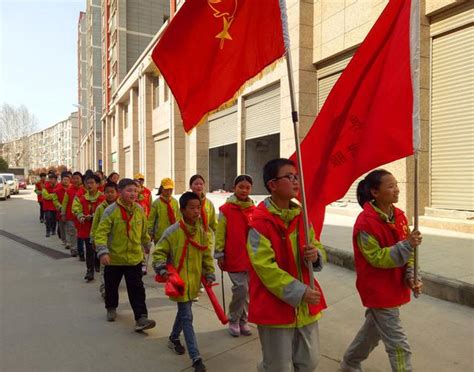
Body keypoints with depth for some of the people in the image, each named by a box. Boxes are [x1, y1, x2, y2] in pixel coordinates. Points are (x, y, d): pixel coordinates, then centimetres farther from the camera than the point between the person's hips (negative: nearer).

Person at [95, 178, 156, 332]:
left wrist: (148, 246, 23)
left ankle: (141, 318, 3)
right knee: (111, 286, 19)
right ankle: (111, 308, 45)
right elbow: (101, 232, -18)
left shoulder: (139, 210, -2)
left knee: (137, 289, -1)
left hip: (135, 258, 2)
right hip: (114, 258, -1)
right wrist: (103, 251, -27)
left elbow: (144, 231, 13)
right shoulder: (111, 210, -15)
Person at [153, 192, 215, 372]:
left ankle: (174, 338, 47)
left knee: (183, 312, 22)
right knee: (187, 317, -3)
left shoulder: (201, 230, 0)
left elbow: (206, 254, 10)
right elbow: (159, 252, -6)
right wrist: (161, 268, -19)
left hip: (194, 280, 6)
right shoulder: (172, 231, -15)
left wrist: (209, 273, 11)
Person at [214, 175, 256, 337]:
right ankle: (233, 320, 15)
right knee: (241, 288, -8)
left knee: (246, 290, 11)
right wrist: (219, 255, -4)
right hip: (234, 257, -4)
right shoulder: (226, 209, -6)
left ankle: (243, 321, 29)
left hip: (251, 257, 4)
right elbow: (220, 234, -4)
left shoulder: (254, 210, 5)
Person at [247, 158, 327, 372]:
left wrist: (315, 255, -11)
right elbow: (265, 267, -21)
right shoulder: (260, 221, -17)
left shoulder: (301, 216, 4)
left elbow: (316, 246, 14)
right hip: (275, 306, -6)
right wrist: (300, 292, -23)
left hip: (305, 305, 7)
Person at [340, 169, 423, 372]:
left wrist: (411, 276, -5)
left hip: (394, 287, 8)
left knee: (374, 328, 25)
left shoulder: (399, 215, 1)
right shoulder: (365, 222, -23)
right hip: (378, 290, -8)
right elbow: (377, 258, -22)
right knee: (398, 345, 0)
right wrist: (407, 245, -29)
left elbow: (406, 252, 8)